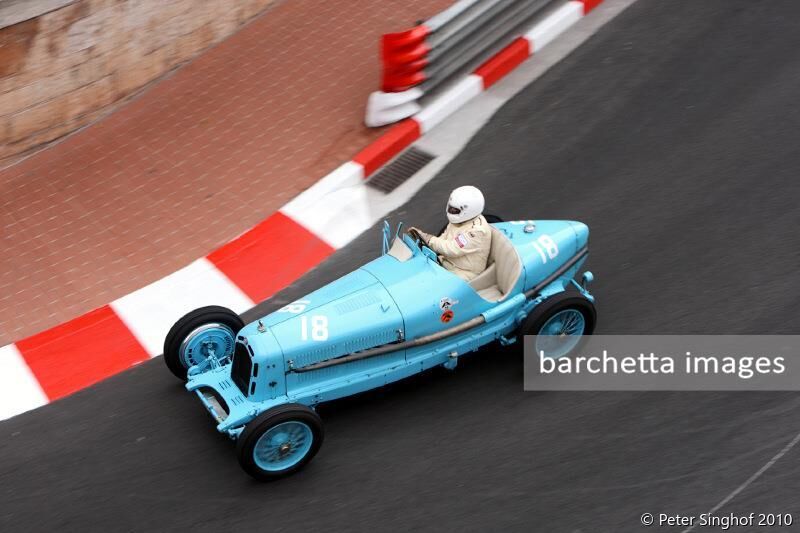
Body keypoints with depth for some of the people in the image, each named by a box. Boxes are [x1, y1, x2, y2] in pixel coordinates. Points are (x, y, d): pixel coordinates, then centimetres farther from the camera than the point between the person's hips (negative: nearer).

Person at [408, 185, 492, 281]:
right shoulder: (458, 220, 4)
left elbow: (452, 249, -26)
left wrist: (426, 238, -21)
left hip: (462, 275, -9)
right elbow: (443, 239, 11)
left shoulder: (478, 230, -24)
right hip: (445, 263, 9)